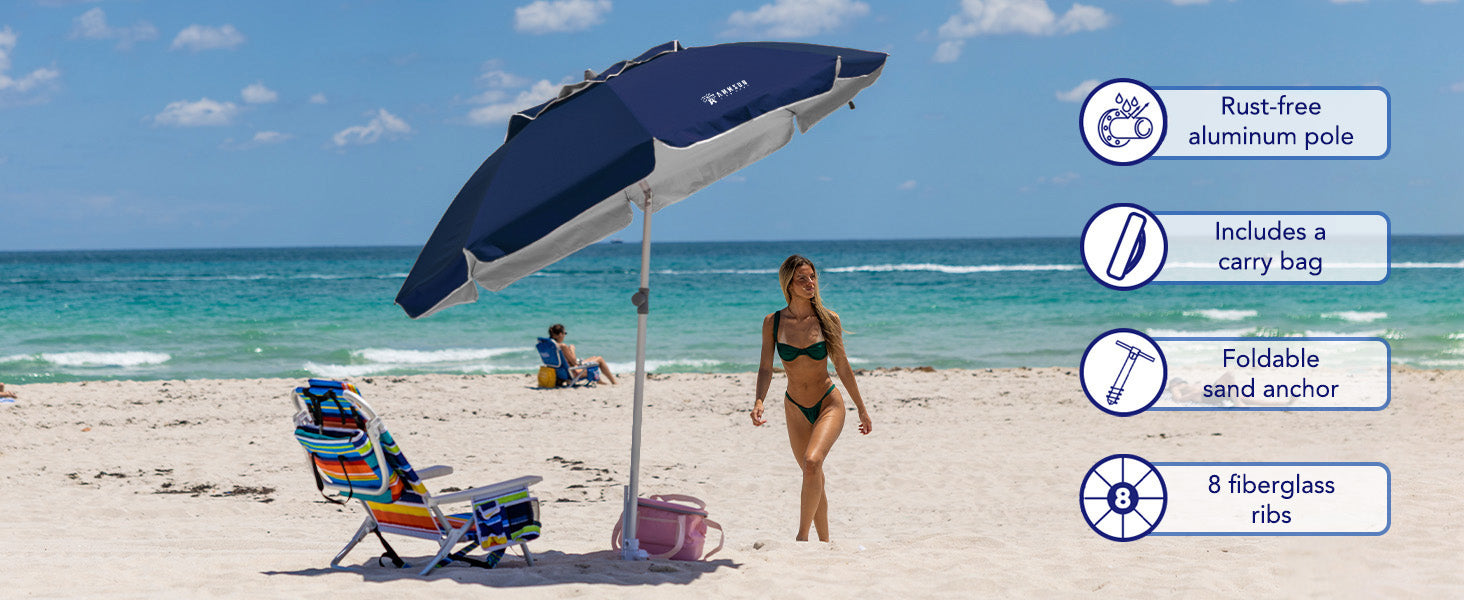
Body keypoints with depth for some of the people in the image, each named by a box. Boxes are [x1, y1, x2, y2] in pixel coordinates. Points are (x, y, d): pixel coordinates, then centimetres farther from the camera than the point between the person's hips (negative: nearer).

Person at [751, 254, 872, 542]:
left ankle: (802, 536, -17)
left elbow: (842, 367, 1)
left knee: (812, 463, -27)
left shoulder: (828, 319, -8)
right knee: (815, 479, 13)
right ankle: (825, 542, 29)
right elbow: (766, 367, -4)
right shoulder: (773, 322, -7)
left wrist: (862, 409, 8)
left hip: (829, 404, -2)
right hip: (796, 409, 3)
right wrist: (759, 401, -23)